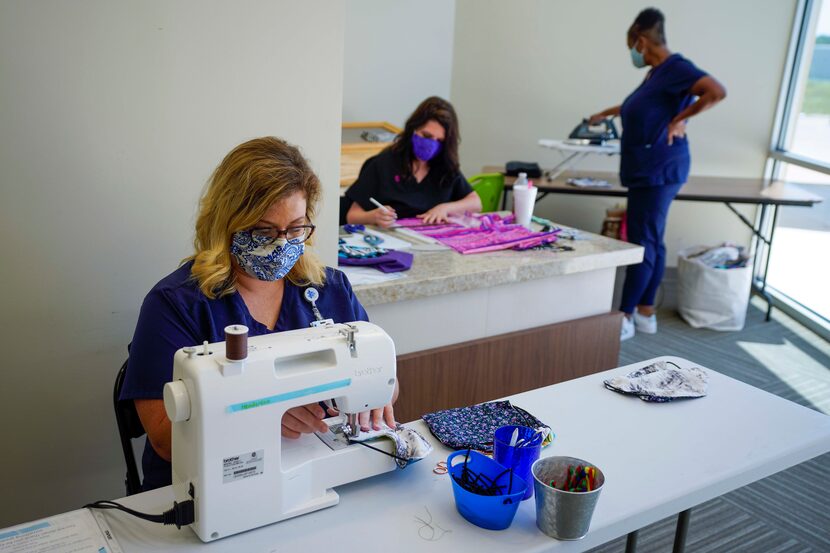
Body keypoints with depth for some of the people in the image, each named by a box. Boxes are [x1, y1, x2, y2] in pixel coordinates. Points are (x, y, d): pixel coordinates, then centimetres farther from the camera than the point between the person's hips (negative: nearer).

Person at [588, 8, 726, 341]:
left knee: (642, 244, -5)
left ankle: (624, 319, 1)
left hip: (659, 171, -10)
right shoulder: (655, 73, 16)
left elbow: (717, 92, -26)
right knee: (651, 242, 12)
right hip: (647, 170, 10)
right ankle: (645, 314, 19)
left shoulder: (676, 68, -13)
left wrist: (679, 119, -20)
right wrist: (605, 113, 45)